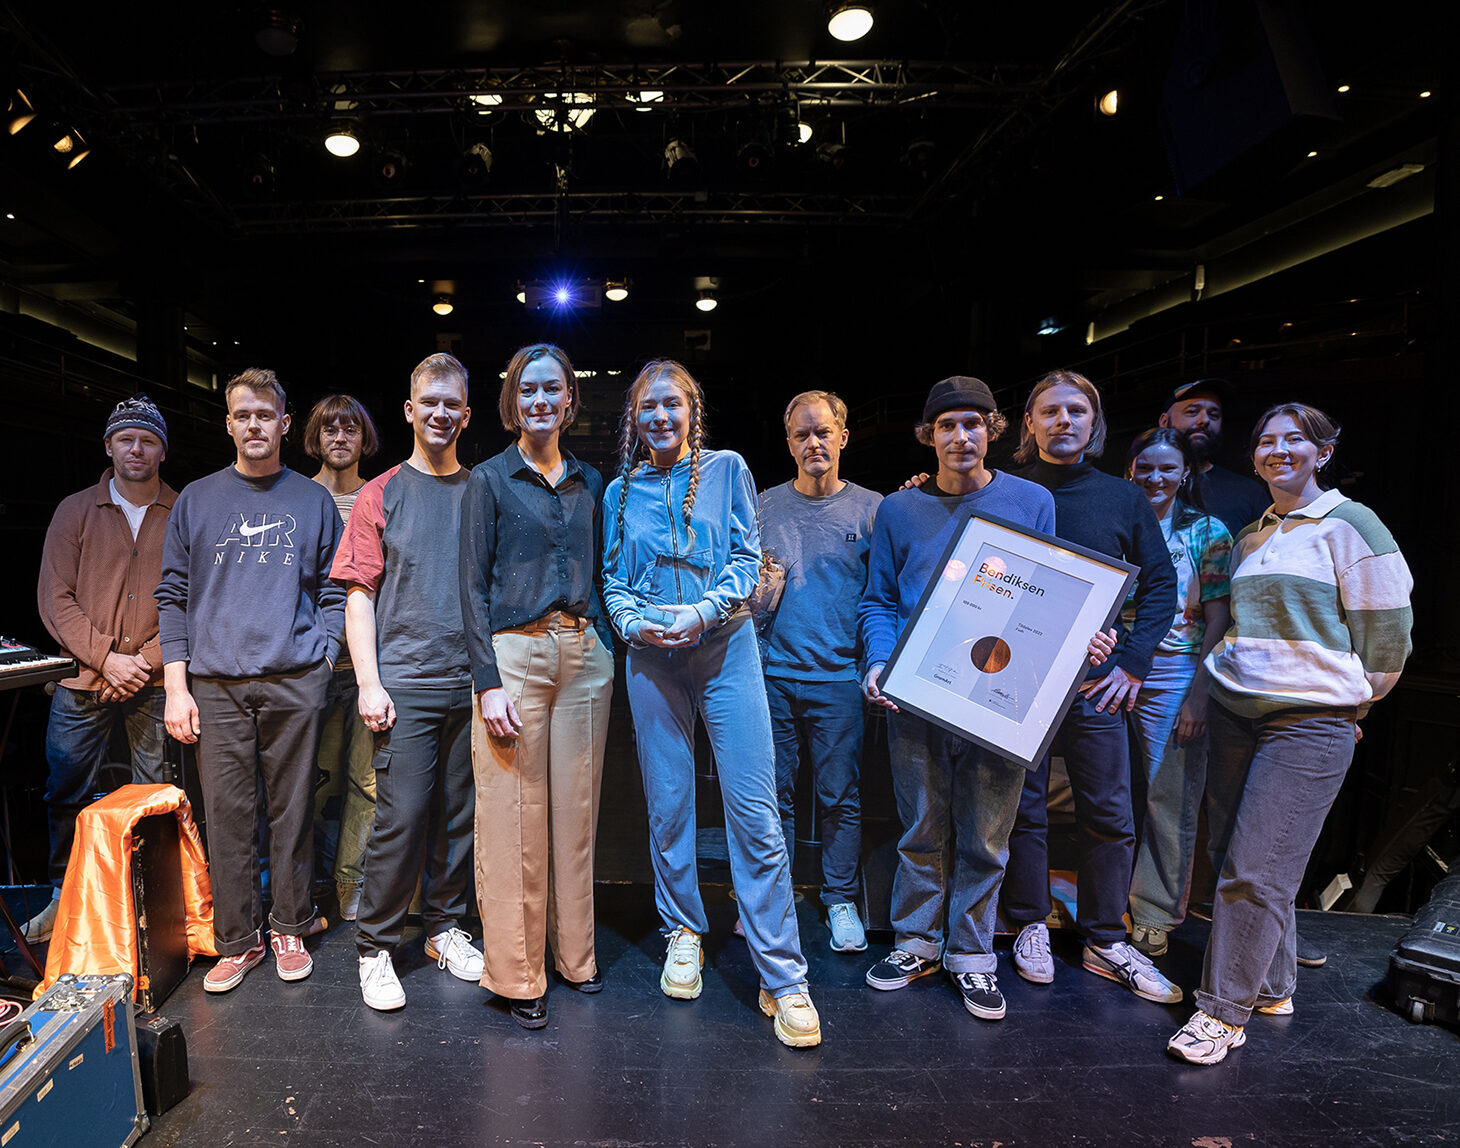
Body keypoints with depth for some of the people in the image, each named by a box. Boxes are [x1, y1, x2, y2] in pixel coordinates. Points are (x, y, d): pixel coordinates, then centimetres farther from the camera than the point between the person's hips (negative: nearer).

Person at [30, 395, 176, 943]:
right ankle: (63, 897, 27)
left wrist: (147, 660, -11)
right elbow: (55, 598, 1)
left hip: (157, 685, -1)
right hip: (83, 680, 1)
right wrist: (105, 657, -10)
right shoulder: (75, 511, 7)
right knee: (67, 794, 8)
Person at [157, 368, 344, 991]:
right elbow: (173, 596, 8)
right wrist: (176, 684, -1)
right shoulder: (196, 500, 11)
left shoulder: (313, 501, 10)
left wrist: (322, 664, -2)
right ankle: (238, 939, 18)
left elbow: (333, 593, 10)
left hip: (295, 682, 0)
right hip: (217, 684, 1)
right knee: (228, 816, 4)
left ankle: (290, 929, 21)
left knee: (292, 810, 6)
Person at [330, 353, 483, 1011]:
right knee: (401, 816, -3)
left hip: (473, 684, 3)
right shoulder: (381, 494, 5)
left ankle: (444, 929, 27)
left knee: (459, 814, 10)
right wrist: (369, 683, -8)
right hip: (406, 684, -2)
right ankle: (375, 948, 14)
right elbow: (359, 594, 1)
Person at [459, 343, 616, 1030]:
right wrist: (488, 682, -12)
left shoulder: (588, 482, 14)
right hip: (515, 651, -4)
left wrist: (607, 651, 9)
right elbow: (473, 587, -4)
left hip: (585, 652, 4)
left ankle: (575, 954, 25)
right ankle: (517, 975, 14)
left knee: (576, 810, 10)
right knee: (514, 816, -1)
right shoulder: (490, 480, 2)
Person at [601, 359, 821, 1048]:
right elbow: (612, 578, 13)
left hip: (726, 648, -2)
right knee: (667, 805, 7)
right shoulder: (622, 491, 14)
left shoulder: (726, 469, 7)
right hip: (652, 658, 3)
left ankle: (783, 978, 1)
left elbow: (747, 557, 1)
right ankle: (684, 935, 28)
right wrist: (633, 623, -7)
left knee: (754, 810, -7)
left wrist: (703, 610, -15)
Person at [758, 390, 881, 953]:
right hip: (773, 673, 1)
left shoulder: (873, 509, 4)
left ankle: (840, 901, 23)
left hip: (840, 678, -1)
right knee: (773, 794, 8)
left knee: (841, 796, 6)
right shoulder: (764, 507, 8)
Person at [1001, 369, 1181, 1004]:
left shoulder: (1123, 499, 7)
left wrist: (1132, 662, -1)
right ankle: (1031, 927, 24)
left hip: (1095, 683, 2)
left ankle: (1105, 940, 23)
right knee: (1023, 808, 8)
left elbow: (1160, 584, 9)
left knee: (1109, 815, 7)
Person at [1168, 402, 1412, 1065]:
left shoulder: (1348, 525, -4)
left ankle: (1224, 1012, 2)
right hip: (1234, 713, 7)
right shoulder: (1248, 538, 16)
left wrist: (1349, 699, 6)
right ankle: (1271, 987, 26)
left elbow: (1387, 631, -3)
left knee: (1257, 873, -9)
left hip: (1310, 723, -6)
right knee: (1231, 858, 9)